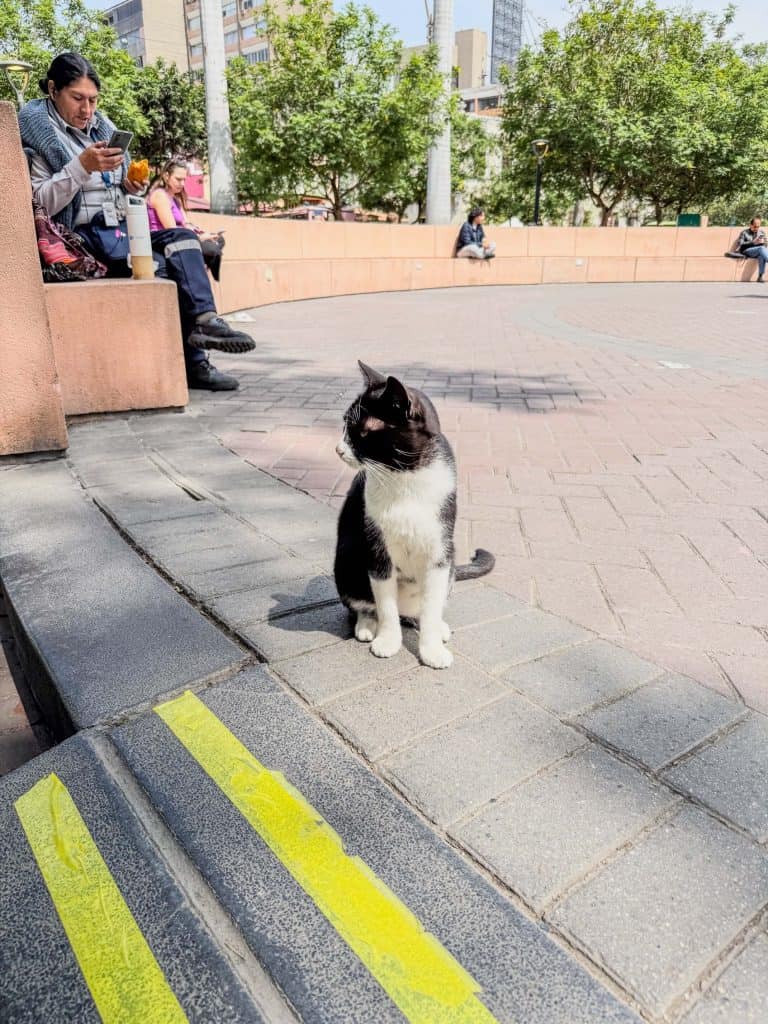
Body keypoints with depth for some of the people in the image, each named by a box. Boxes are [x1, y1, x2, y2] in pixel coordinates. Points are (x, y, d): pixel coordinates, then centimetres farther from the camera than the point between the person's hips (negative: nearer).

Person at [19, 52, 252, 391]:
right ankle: (194, 362, -24)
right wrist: (82, 166, -21)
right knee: (161, 264, -27)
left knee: (181, 237, -21)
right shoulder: (37, 129, 0)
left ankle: (203, 321, -35)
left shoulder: (101, 125, 18)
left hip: (119, 230, 6)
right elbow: (39, 204, -12)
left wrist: (131, 187, 1)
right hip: (81, 237, -6)